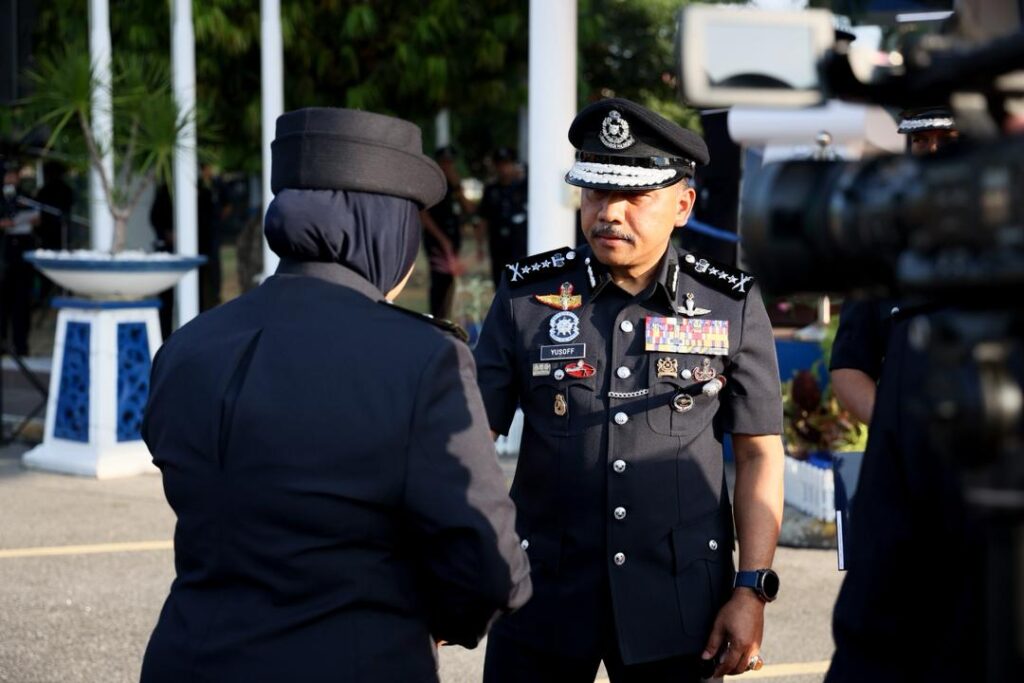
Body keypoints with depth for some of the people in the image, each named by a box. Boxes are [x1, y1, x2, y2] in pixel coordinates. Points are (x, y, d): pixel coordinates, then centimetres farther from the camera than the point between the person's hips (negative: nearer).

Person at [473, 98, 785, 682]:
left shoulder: (732, 307, 0)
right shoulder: (527, 297, 0)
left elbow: (759, 454, 3)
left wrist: (751, 591, -4)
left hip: (678, 605, 0)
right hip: (544, 593, 0)